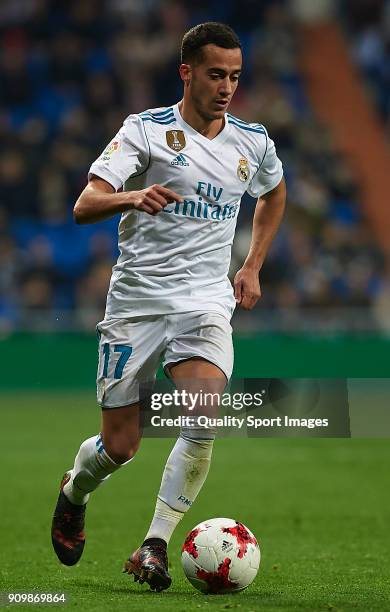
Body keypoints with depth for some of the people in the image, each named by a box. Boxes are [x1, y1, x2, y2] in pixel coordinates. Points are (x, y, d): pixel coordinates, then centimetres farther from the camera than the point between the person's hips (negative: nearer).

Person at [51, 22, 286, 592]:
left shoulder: (252, 142, 7)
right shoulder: (146, 129, -5)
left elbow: (274, 194, 30)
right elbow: (85, 205, -15)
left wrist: (253, 266, 20)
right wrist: (133, 197, -36)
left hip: (205, 299, 2)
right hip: (137, 298, -2)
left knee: (204, 419, -24)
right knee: (119, 446, 1)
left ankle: (154, 547, -17)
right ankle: (74, 492, 36)